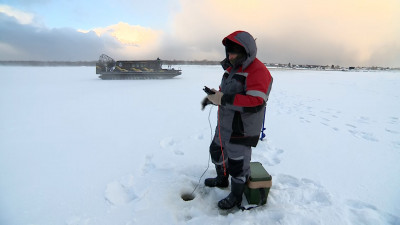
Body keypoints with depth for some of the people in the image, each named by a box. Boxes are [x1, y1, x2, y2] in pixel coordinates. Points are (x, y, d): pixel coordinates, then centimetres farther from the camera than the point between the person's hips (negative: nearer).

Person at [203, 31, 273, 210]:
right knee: (217, 150, 23)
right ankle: (222, 180, 49)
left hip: (242, 129, -9)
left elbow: (255, 103, -30)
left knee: (237, 163, 5)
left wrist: (223, 99, -31)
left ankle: (236, 197, 29)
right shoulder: (232, 68, 10)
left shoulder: (258, 71, -20)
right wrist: (213, 96, -4)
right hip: (225, 125, 10)